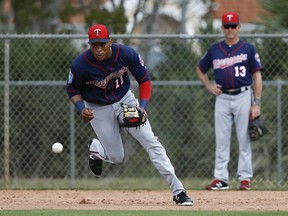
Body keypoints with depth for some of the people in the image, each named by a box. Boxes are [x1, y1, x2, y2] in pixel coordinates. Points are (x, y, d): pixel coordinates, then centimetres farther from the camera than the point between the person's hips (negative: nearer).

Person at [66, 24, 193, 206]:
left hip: (125, 101, 1)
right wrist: (82, 109, -25)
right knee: (117, 158, 1)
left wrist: (142, 107, -22)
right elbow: (72, 90, -6)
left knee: (151, 141, -13)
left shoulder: (127, 54, -23)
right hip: (98, 109, -1)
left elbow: (144, 80, -9)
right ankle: (95, 149, 38)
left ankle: (178, 190, -13)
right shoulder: (80, 65, -26)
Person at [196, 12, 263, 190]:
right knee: (221, 140, 2)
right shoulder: (215, 50, 10)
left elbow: (257, 77, -1)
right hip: (222, 98, 3)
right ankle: (221, 178, 5)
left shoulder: (248, 49, 1)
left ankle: (245, 178, 2)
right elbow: (200, 69, 25)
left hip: (243, 97, -3)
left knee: (244, 139, -2)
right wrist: (209, 85, 7)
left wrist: (256, 103, -8)